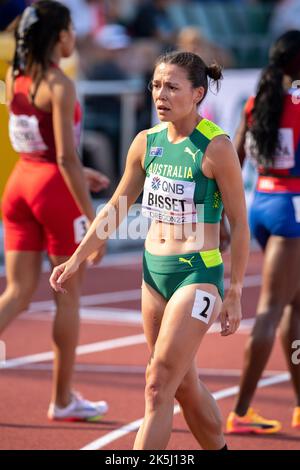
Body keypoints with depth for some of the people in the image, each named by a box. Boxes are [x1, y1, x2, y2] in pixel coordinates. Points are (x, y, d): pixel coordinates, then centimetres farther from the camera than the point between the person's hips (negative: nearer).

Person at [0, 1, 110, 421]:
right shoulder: (59, 86, -15)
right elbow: (66, 158, -19)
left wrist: (81, 174, 24)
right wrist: (92, 218, -17)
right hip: (55, 187, -7)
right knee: (69, 294, 7)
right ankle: (63, 399, 15)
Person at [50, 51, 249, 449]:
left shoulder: (216, 148, -12)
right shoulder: (147, 142, 5)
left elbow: (239, 223, -8)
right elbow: (114, 210, 15)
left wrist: (234, 294, -8)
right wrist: (77, 259, 11)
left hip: (198, 273, -7)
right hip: (154, 270, 7)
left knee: (158, 389, -11)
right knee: (184, 385, 15)